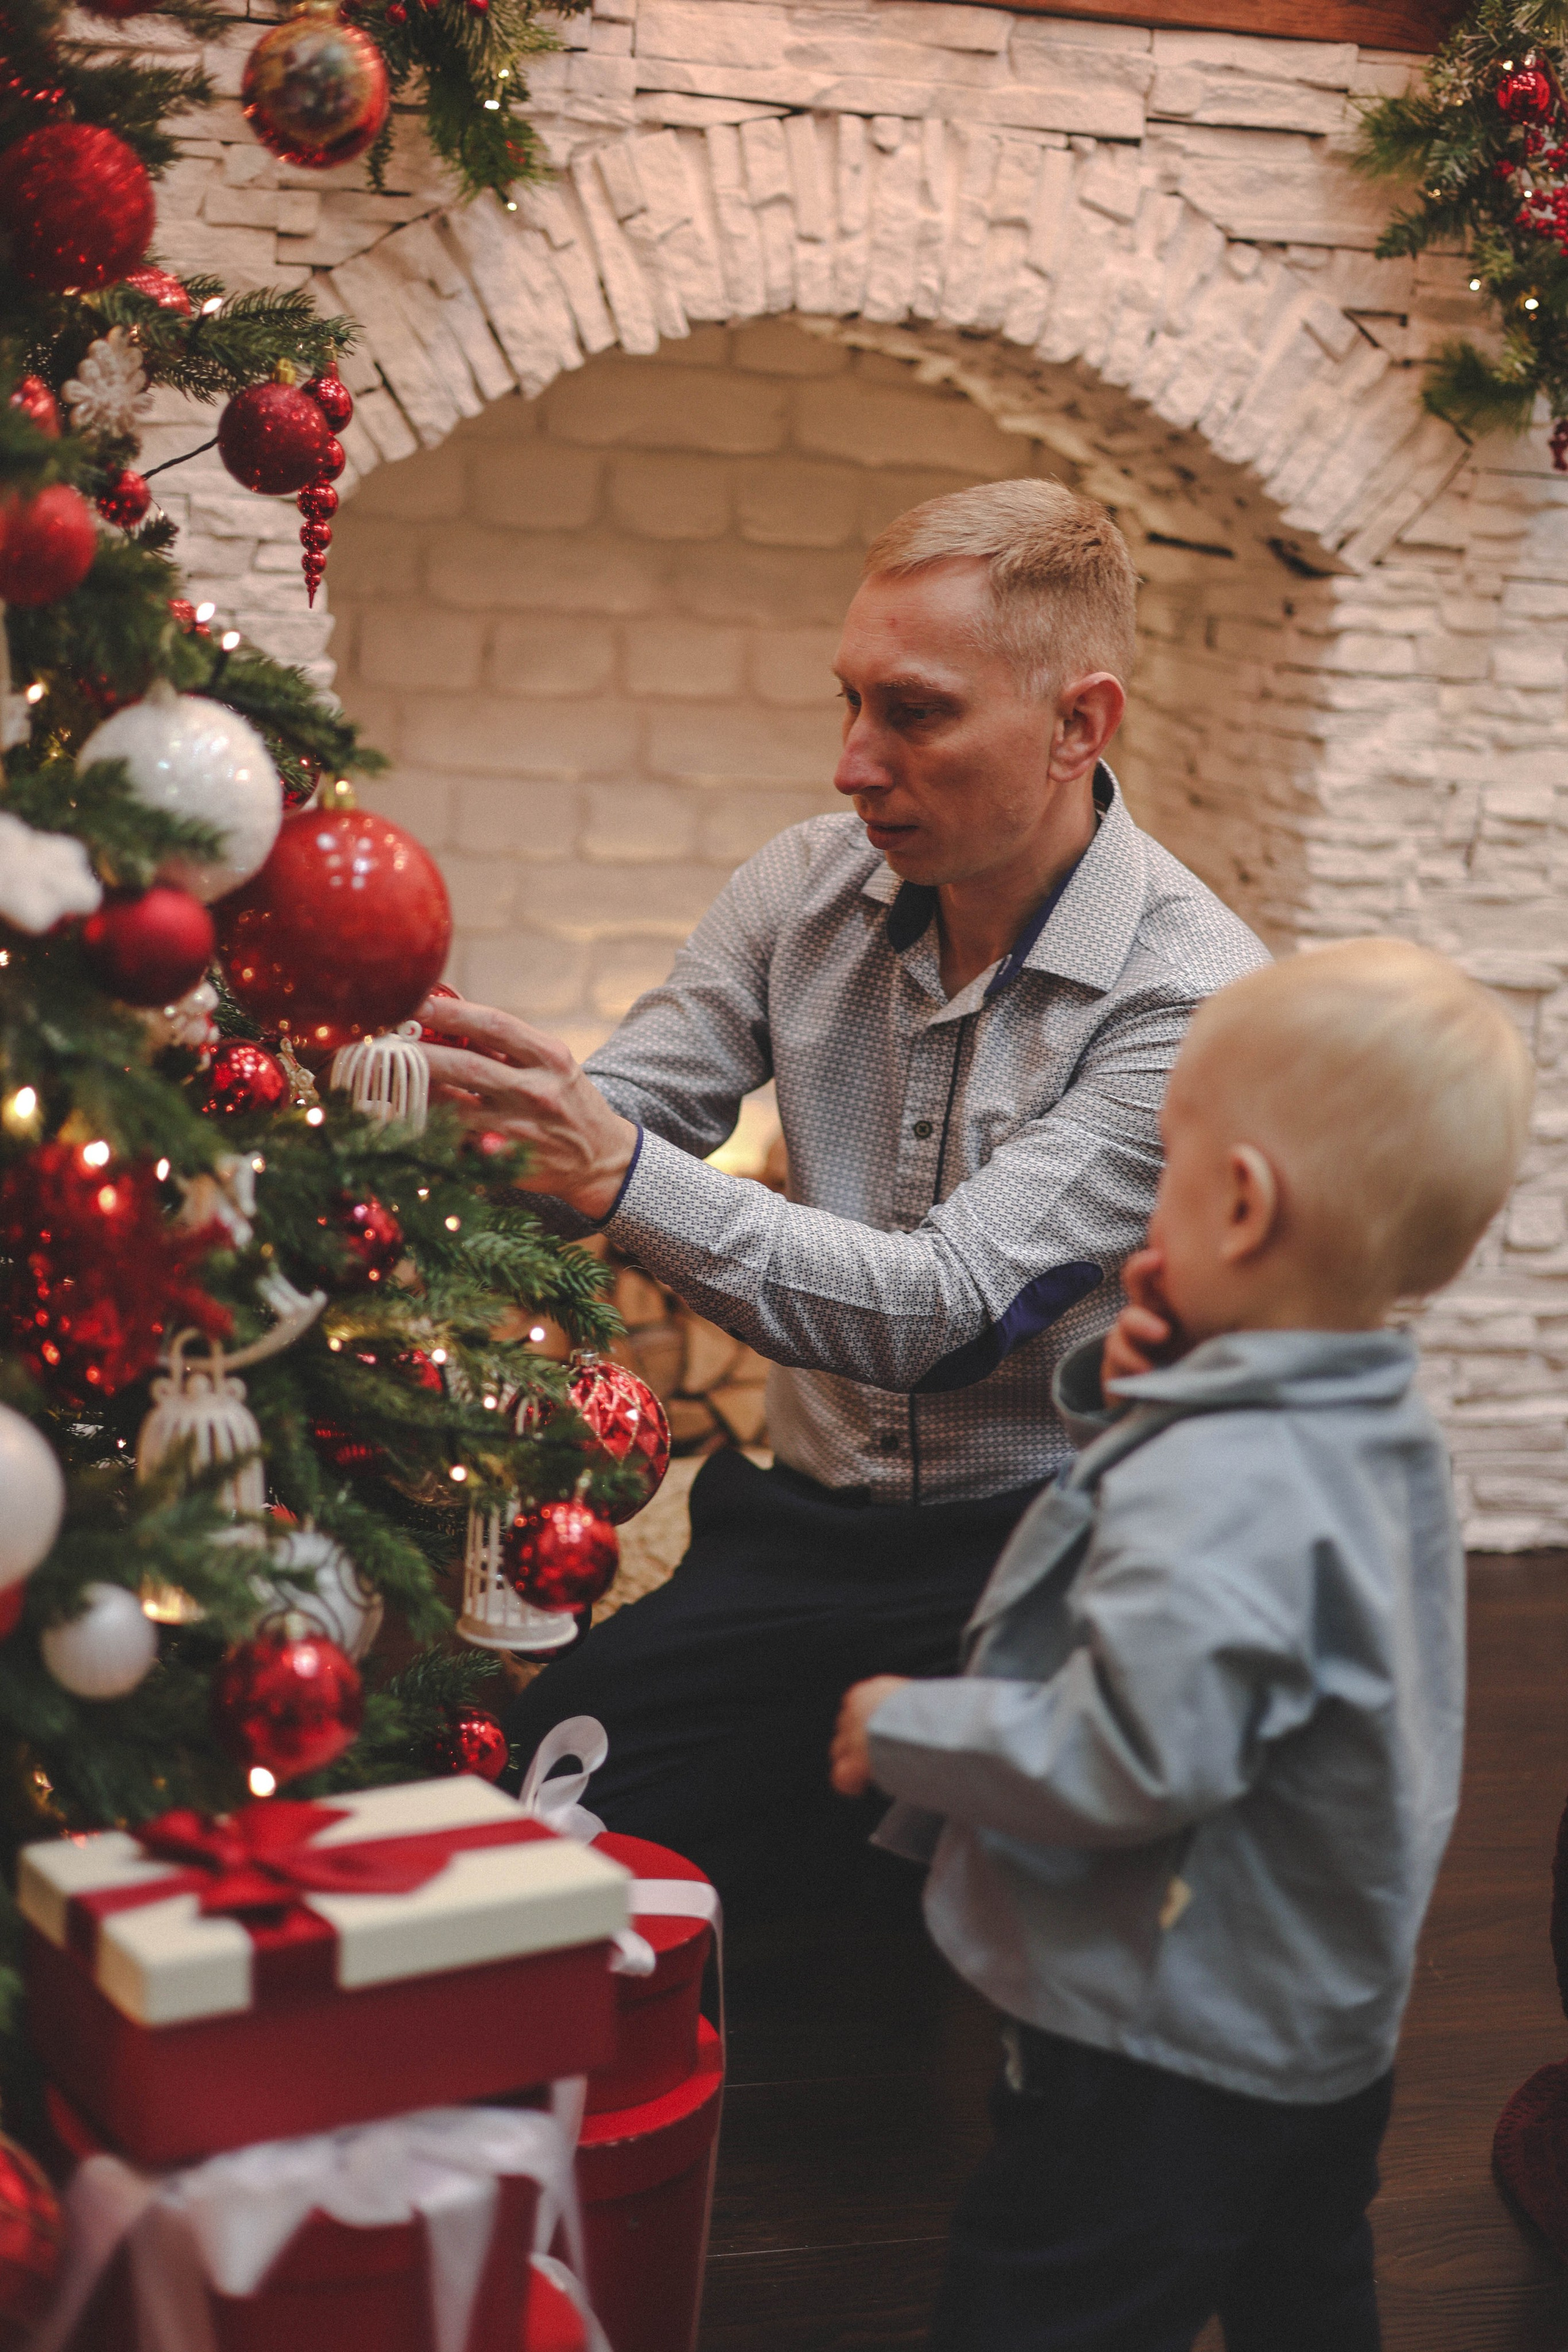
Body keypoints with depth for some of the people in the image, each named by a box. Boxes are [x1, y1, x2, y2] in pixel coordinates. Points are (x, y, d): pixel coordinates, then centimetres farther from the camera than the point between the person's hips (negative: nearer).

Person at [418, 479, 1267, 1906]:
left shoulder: (1194, 998, -16)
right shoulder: (810, 889, 3)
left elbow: (940, 1308, -24)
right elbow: (615, 1123, 2)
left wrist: (621, 1176, -35)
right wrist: (459, 1105, -22)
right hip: (808, 1520, 4)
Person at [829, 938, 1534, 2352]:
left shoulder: (1215, 1485, -30)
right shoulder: (1381, 1426, 2)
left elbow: (1130, 1763, -34)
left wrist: (904, 1730, -20)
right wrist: (1142, 1383, -2)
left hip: (1169, 2067, -10)